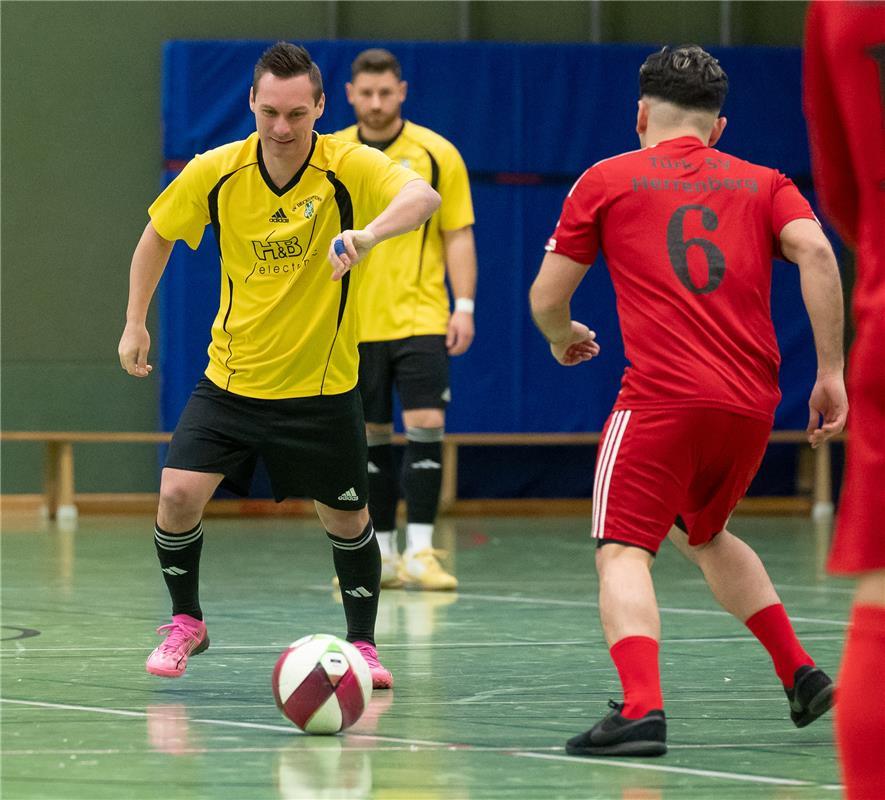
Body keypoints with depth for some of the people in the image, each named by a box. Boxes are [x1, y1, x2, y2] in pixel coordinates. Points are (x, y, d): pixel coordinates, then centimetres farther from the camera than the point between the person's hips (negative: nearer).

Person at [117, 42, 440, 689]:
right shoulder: (215, 173, -9)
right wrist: (136, 322, 9)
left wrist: (369, 232, -56)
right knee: (179, 495, -13)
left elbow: (422, 196, -37)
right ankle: (185, 623, 12)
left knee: (346, 519, 6)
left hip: (322, 386, -1)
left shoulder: (350, 168, -17)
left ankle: (362, 643, 30)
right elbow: (159, 234, 11)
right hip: (231, 379, 1)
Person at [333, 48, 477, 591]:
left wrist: (464, 306, -7)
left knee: (425, 424, -12)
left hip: (420, 318, -2)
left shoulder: (437, 155, -1)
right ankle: (382, 554, 13)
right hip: (354, 322, 2)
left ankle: (420, 551, -10)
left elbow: (459, 236, 1)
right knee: (370, 436, 5)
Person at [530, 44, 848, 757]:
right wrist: (831, 371, -2)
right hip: (753, 404, 5)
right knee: (704, 535, 28)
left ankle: (642, 708, -28)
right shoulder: (764, 183, 16)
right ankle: (801, 675, 23)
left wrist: (564, 337, 33)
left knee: (623, 552, -5)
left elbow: (547, 299, 10)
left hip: (662, 398, -5)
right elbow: (816, 251, -3)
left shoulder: (607, 180, 11)